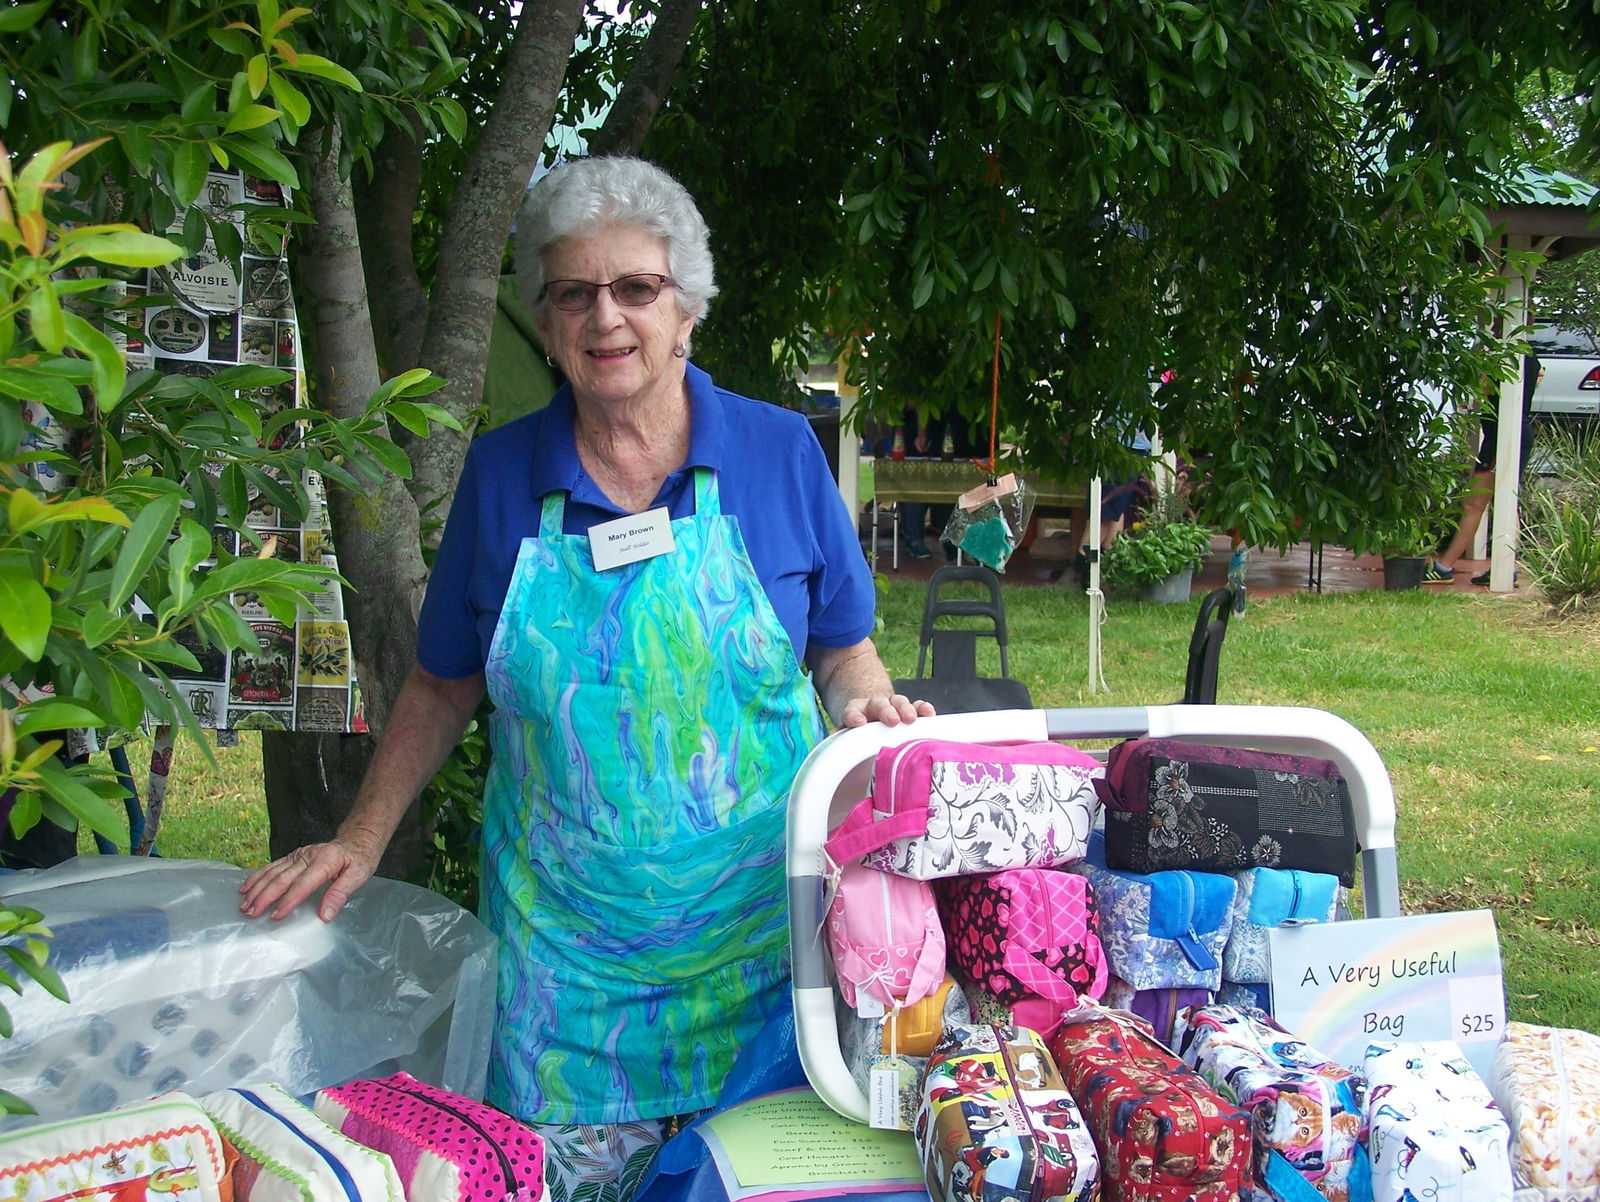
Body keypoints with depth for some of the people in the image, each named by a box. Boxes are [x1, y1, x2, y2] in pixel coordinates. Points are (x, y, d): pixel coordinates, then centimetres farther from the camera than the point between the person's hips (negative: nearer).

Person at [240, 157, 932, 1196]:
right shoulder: (502, 474, 1)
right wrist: (361, 839, 2)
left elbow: (844, 651, 6)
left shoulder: (779, 451, -2)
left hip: (751, 914, 0)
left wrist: (864, 704, -15)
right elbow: (445, 686, 9)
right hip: (562, 935, 1)